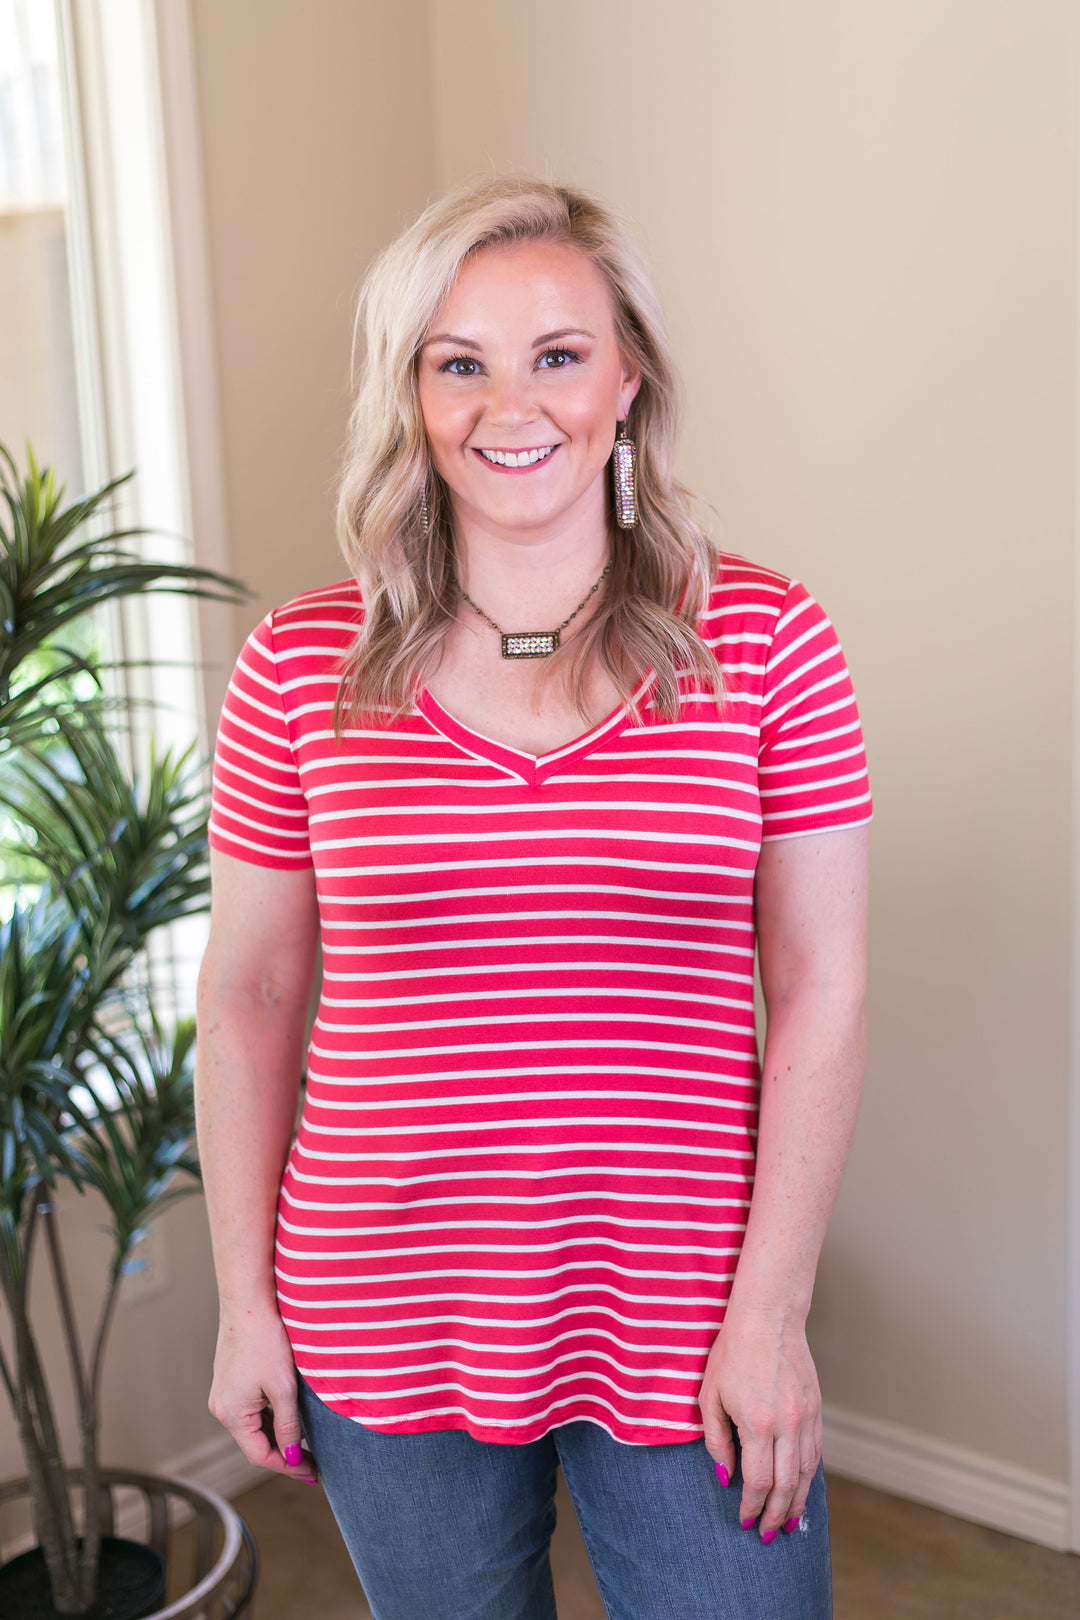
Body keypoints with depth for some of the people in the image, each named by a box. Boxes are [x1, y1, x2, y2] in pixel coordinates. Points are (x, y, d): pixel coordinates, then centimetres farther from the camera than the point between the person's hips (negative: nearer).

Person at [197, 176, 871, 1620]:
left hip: (686, 1332, -1)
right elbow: (248, 1000, 2)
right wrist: (245, 1302, 2)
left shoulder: (767, 645, -5)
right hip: (386, 1328, 2)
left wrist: (771, 1310, -8)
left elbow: (819, 998, -6)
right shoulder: (301, 667, -4)